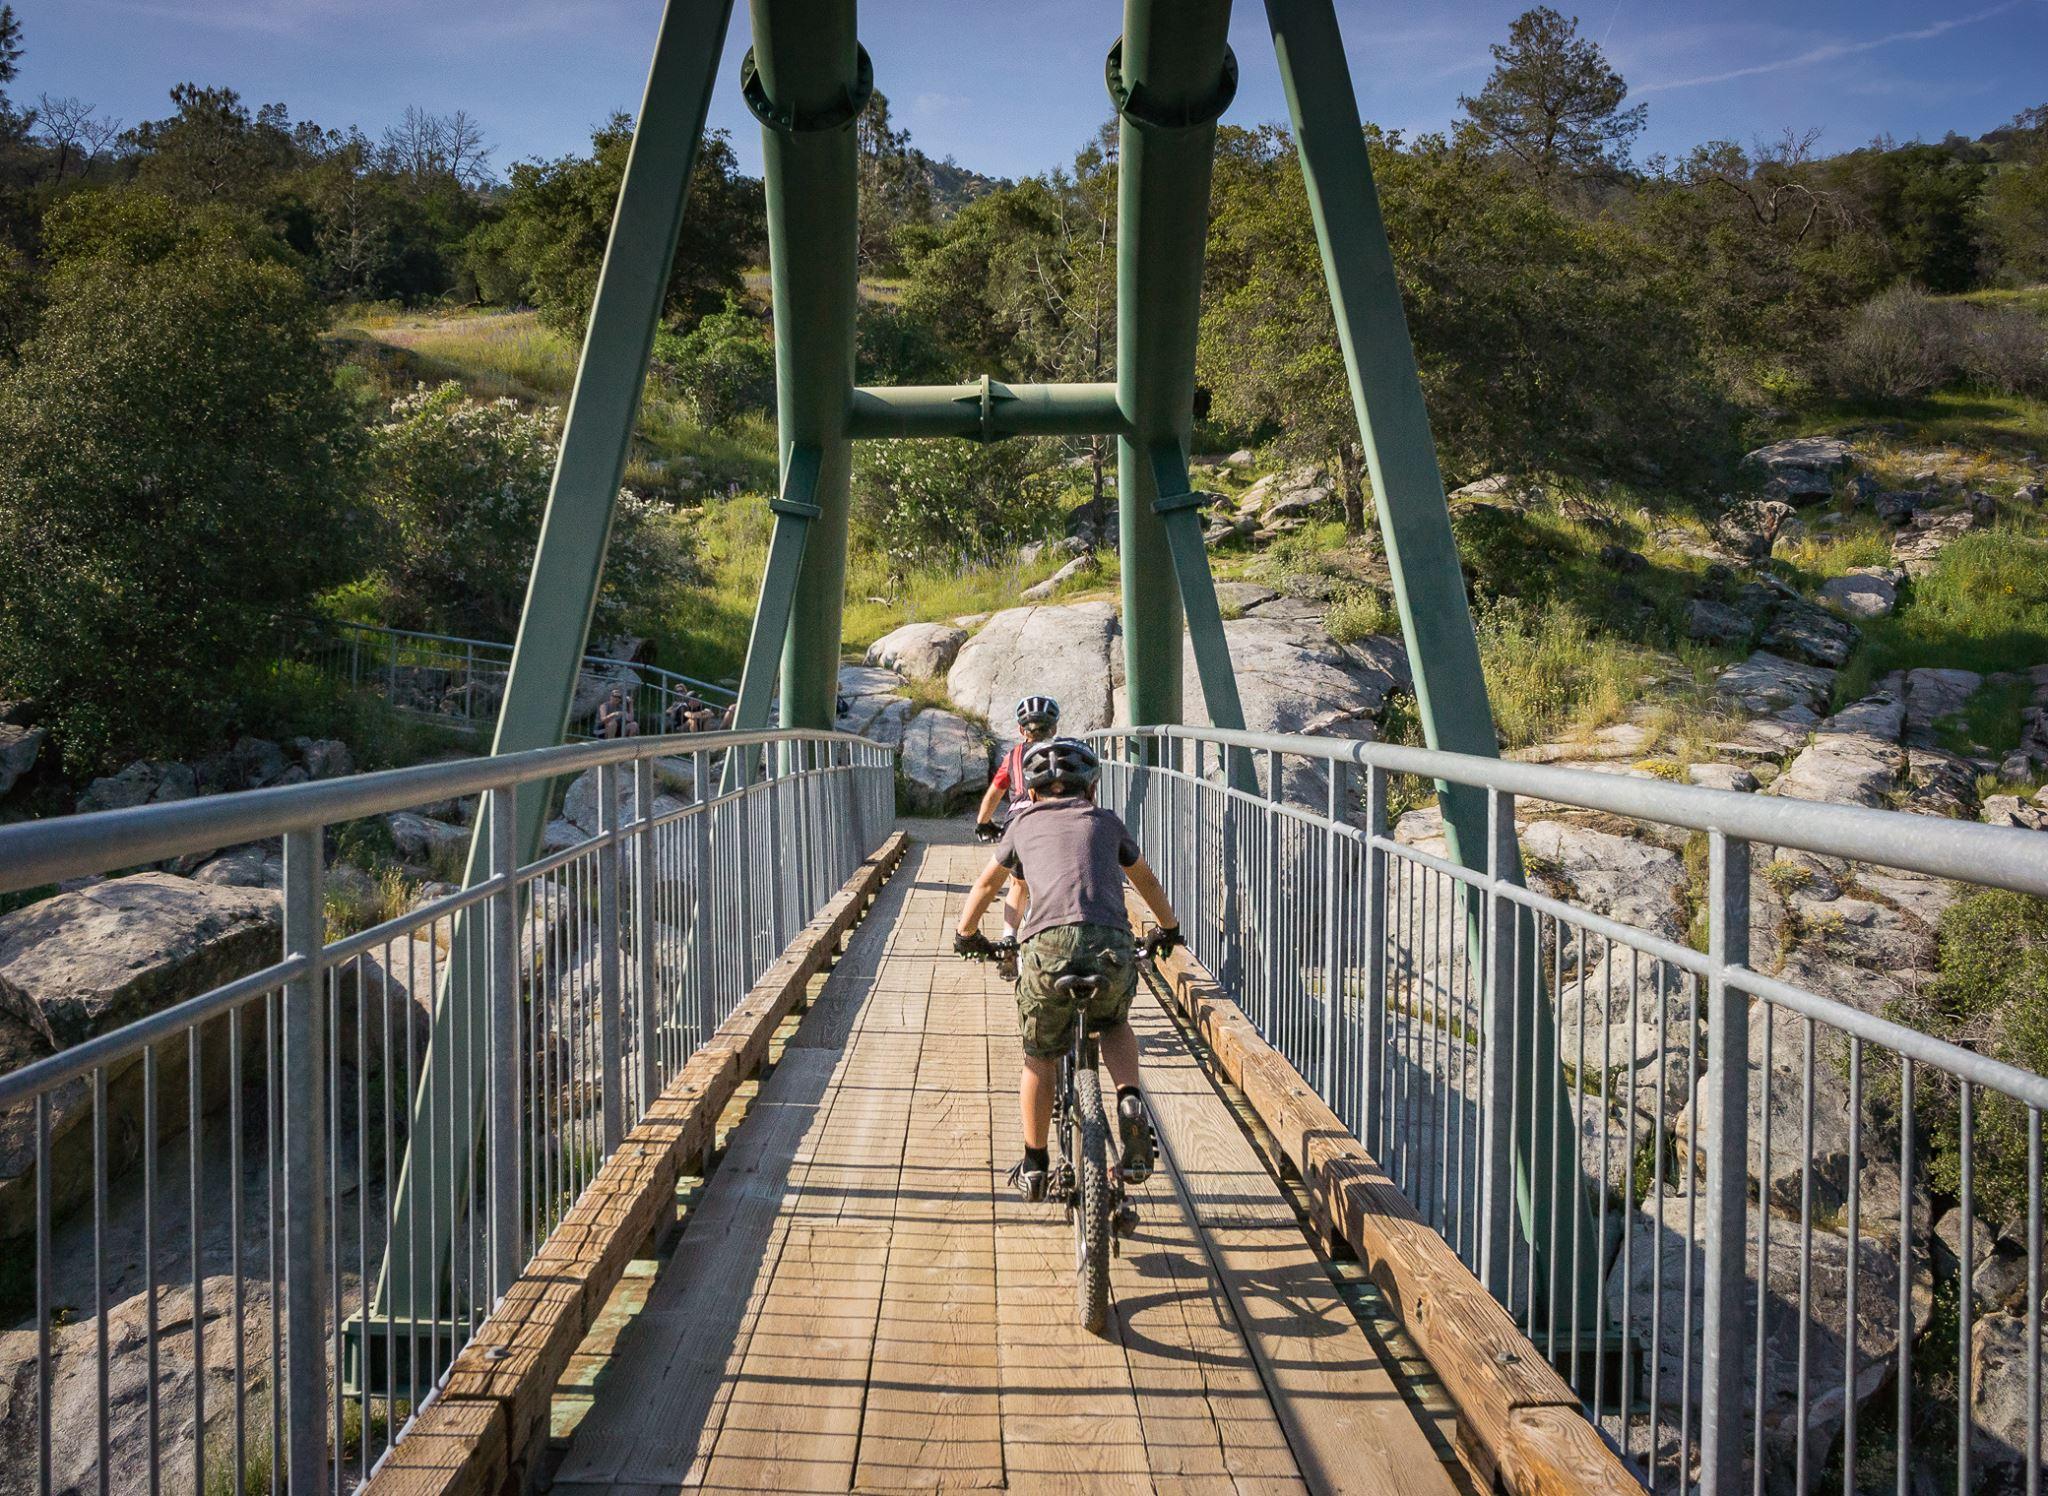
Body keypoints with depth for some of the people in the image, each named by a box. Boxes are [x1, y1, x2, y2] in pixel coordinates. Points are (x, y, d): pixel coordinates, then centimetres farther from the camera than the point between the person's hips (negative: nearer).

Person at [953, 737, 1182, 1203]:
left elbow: (986, 885, 39)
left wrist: (966, 934, 57)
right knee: (1114, 1025, 31)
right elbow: (1146, 879, 43)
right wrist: (1168, 928, 61)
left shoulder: (1024, 823, 26)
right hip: (1111, 945, 1)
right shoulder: (1105, 821, 28)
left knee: (1040, 1059, 21)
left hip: (1048, 945, -1)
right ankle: (1129, 1102, 6)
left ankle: (1034, 1167, 29)